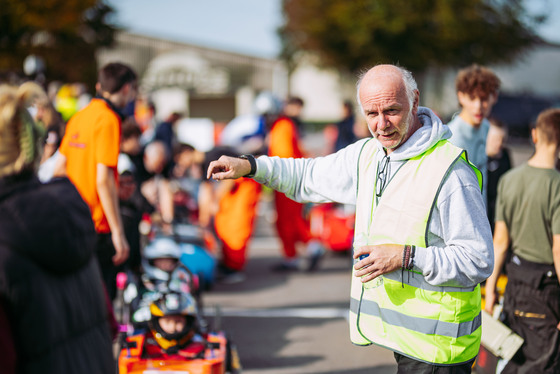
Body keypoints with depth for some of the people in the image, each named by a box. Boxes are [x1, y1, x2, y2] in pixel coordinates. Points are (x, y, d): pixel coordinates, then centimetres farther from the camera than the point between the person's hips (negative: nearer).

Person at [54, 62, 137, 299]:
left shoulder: (79, 117, 12)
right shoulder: (109, 119, -13)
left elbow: (59, 169, 17)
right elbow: (103, 179, -20)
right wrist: (118, 232, -18)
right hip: (98, 225, -9)